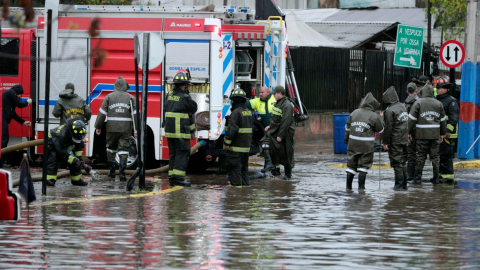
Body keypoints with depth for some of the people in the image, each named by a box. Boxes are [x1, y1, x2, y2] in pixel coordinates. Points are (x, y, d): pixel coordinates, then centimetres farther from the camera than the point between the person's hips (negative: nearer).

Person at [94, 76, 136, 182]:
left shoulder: (109, 97, 4)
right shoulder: (130, 98, 4)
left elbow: (102, 113, 2)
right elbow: (135, 114, -2)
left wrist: (98, 127, 9)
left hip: (112, 128, 1)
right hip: (125, 128, 0)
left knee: (111, 147, 17)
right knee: (123, 149, -1)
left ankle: (112, 171, 20)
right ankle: (122, 172, -11)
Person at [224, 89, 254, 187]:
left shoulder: (236, 112, -16)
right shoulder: (249, 112, 13)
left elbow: (232, 129, -21)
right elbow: (251, 128, 20)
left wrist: (226, 142, -17)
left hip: (236, 146, -9)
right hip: (246, 145, 9)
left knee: (235, 165, -5)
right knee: (244, 166, 15)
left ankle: (236, 183, -7)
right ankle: (244, 183, 18)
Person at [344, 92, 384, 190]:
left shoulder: (354, 113, 7)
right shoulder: (374, 116, -7)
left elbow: (347, 128, 13)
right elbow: (380, 130, 4)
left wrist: (346, 140, 22)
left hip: (353, 144, 4)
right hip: (366, 145, -4)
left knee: (351, 165, 12)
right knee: (364, 165, 5)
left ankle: (348, 185, 15)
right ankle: (361, 185, 4)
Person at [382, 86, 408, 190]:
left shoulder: (390, 111, -16)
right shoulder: (402, 107, 9)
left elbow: (388, 128, -15)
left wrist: (385, 142, -10)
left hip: (395, 141, -8)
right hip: (404, 139, 8)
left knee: (396, 162, -3)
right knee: (402, 162, 15)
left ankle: (399, 184, -3)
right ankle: (404, 184, 19)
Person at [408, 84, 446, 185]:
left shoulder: (418, 103, -4)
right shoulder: (438, 104, 8)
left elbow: (412, 119, -5)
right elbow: (443, 120, 15)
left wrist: (409, 132, 2)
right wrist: (442, 134, 23)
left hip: (422, 134, -3)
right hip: (435, 134, 3)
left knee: (421, 156, 1)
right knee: (435, 155, 9)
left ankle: (418, 178, 2)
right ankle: (436, 178, 11)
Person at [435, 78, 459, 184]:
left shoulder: (451, 101, -9)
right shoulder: (436, 100, 18)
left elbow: (454, 117, -16)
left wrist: (448, 130, -22)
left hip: (447, 135, -9)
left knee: (446, 155, -10)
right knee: (438, 155, 13)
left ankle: (448, 176, -7)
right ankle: (440, 174, 21)